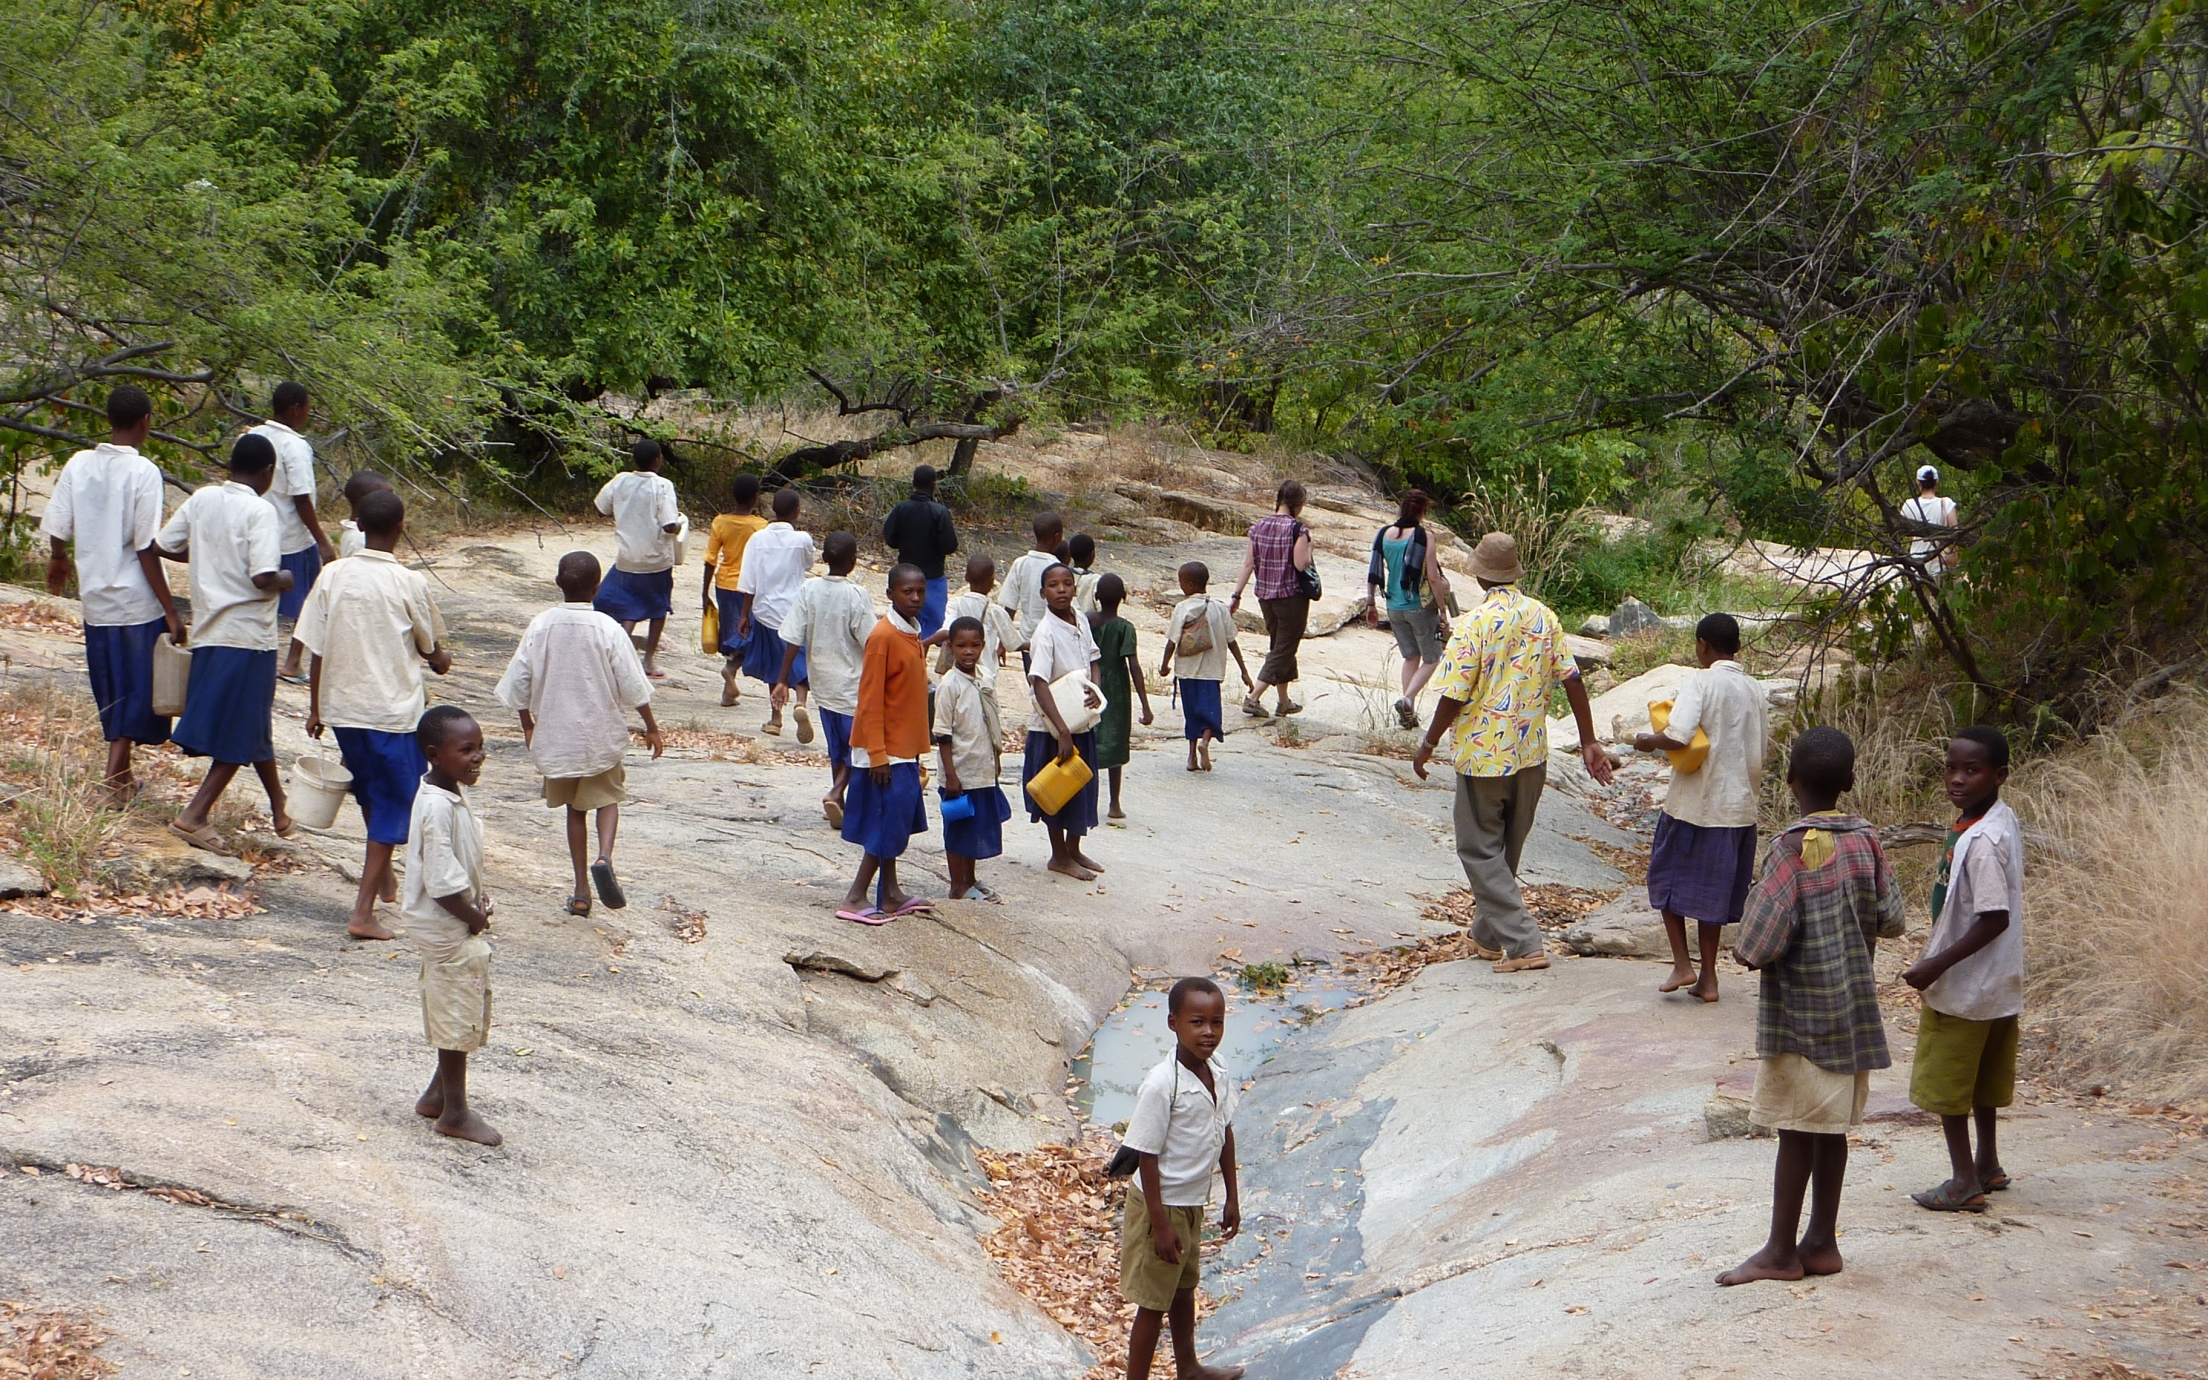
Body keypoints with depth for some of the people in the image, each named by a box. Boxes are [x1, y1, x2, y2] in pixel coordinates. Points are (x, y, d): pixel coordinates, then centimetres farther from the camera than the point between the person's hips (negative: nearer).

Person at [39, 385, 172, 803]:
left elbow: (56, 530, 3)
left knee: (110, 691, 18)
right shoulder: (142, 471, -15)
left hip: (95, 597, 5)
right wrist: (170, 612, -11)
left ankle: (122, 776, 28)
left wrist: (58, 560, 27)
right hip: (136, 600, -5)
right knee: (136, 689, 7)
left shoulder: (78, 465, -1)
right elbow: (146, 549, -17)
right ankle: (114, 780, 2)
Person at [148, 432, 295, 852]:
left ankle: (280, 809, 31)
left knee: (253, 724, 19)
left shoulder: (202, 500, 5)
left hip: (208, 630, 7)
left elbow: (156, 549, 7)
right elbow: (263, 577, -23)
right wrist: (287, 580, -2)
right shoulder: (259, 511, -14)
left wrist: (171, 612, 18)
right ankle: (193, 817, -5)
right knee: (240, 736, 3)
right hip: (248, 634, -7)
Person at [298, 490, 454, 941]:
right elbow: (431, 652, 0)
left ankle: (381, 874, 44)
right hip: (394, 710, -4)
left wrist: (315, 709, 11)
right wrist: (443, 660, 24)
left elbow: (315, 650, -1)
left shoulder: (333, 575, -4)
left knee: (370, 792, 25)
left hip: (341, 706, 4)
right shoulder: (410, 583, -13)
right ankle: (363, 912, 0)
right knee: (394, 805, 5)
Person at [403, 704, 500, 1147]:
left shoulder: (452, 796, 6)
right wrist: (473, 915, -13)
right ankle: (454, 1113, 14)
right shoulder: (437, 808, -26)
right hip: (448, 929, -10)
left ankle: (438, 1095, 33)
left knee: (461, 1017, 19)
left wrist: (478, 899, 5)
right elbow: (442, 881, -27)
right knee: (458, 1016, 1)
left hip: (459, 925, 10)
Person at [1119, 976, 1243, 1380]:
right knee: (1153, 1304, 4)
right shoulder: (1160, 1085, -29)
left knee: (1185, 1286, 27)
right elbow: (1146, 1157, -23)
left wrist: (1232, 1197, 13)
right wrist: (1160, 1225, -21)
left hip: (1194, 1203, 8)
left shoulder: (1219, 1072, -7)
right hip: (1163, 1206, -8)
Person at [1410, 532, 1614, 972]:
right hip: (1531, 754, 6)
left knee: (1481, 851, 4)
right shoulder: (1544, 617, 0)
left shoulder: (1475, 623, -17)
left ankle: (1523, 944, -5)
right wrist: (1589, 743, 7)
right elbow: (1572, 681, 0)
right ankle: (1488, 936, 31)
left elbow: (1454, 696, -16)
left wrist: (1427, 746, -3)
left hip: (1483, 755, -6)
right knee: (1507, 849, 19)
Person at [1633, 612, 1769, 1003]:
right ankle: (1708, 977, 15)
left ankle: (1682, 964, 4)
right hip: (1739, 805, 6)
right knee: (1714, 890, 14)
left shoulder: (1701, 682, -14)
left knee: (1669, 879, 12)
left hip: (1695, 802, -6)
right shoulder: (1753, 688, 6)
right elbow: (1763, 738, 16)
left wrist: (1647, 742, -7)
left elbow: (1677, 737, -26)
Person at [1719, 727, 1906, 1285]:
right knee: (1830, 1126, 13)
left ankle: (1780, 1252, 7)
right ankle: (1822, 1243, 20)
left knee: (1796, 1129, 0)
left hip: (1800, 1012, -6)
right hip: (1853, 1008, 6)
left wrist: (1748, 952, -2)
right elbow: (1890, 919, 7)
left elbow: (1760, 943, -23)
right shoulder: (1866, 839, 0)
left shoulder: (1794, 848, -19)